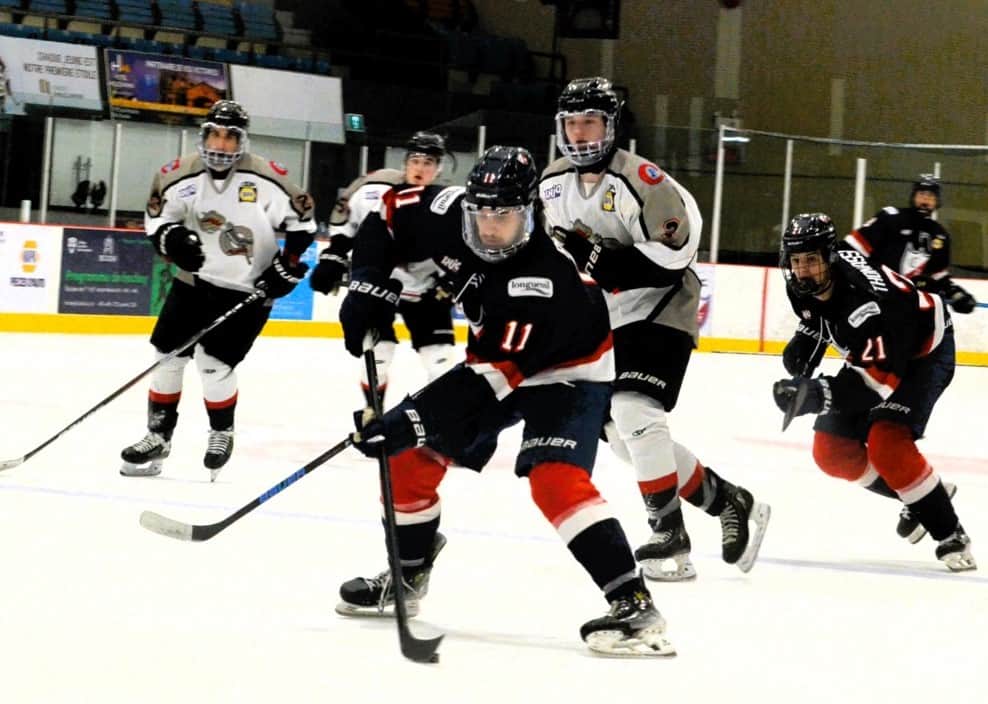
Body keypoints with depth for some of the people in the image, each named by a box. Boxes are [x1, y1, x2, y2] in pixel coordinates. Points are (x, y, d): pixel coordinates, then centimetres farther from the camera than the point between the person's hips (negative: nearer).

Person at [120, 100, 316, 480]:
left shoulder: (265, 179, -17)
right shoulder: (181, 176, -8)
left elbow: (301, 220, -8)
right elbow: (156, 215, 5)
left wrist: (287, 267, -10)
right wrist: (172, 240, -15)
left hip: (247, 287, -4)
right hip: (194, 279, 4)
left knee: (215, 363, -11)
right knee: (168, 355, 3)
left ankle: (222, 432, 15)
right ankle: (158, 435, 18)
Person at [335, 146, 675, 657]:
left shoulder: (544, 279, -38)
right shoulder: (452, 214, -20)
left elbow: (497, 372, -38)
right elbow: (388, 216, -1)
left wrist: (414, 419, -40)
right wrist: (369, 288, -14)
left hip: (565, 370, -7)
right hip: (498, 355, 8)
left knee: (553, 477, -30)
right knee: (412, 452, 3)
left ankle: (634, 606, -36)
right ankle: (408, 574, 25)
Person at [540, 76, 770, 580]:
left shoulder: (638, 179, -21)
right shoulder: (553, 182, 4)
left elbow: (672, 251, -26)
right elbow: (550, 242, 21)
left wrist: (602, 258, -30)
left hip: (658, 311, -9)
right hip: (602, 320, 9)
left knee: (634, 412, -25)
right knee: (626, 438, 7)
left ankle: (670, 538, -20)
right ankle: (730, 503, 21)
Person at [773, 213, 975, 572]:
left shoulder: (863, 297, -39)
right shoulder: (801, 286, -14)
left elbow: (880, 377, -45)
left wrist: (821, 394, -55)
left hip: (923, 351, -9)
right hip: (872, 351, 9)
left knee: (886, 443, -28)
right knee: (832, 451, -1)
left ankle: (950, 535, -15)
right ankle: (916, 496, 19)